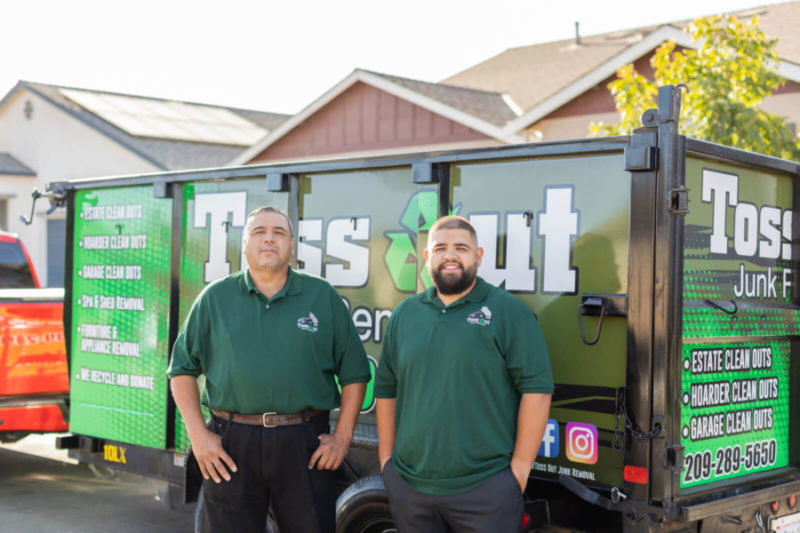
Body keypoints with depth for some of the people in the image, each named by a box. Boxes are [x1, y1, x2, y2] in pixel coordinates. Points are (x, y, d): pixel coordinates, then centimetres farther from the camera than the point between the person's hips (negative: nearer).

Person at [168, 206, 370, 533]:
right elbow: (182, 367, 8)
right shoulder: (215, 298, 8)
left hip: (304, 445, 0)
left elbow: (354, 371, 6)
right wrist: (198, 434, -1)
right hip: (230, 445, 1)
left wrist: (342, 437, -1)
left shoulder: (323, 297, 6)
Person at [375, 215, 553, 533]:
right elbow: (386, 389, 14)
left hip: (486, 487, -4)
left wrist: (520, 468, -10)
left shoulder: (509, 312, -4)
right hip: (407, 483, 4)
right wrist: (386, 458, 10)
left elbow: (536, 389, -8)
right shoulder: (403, 315, 10)